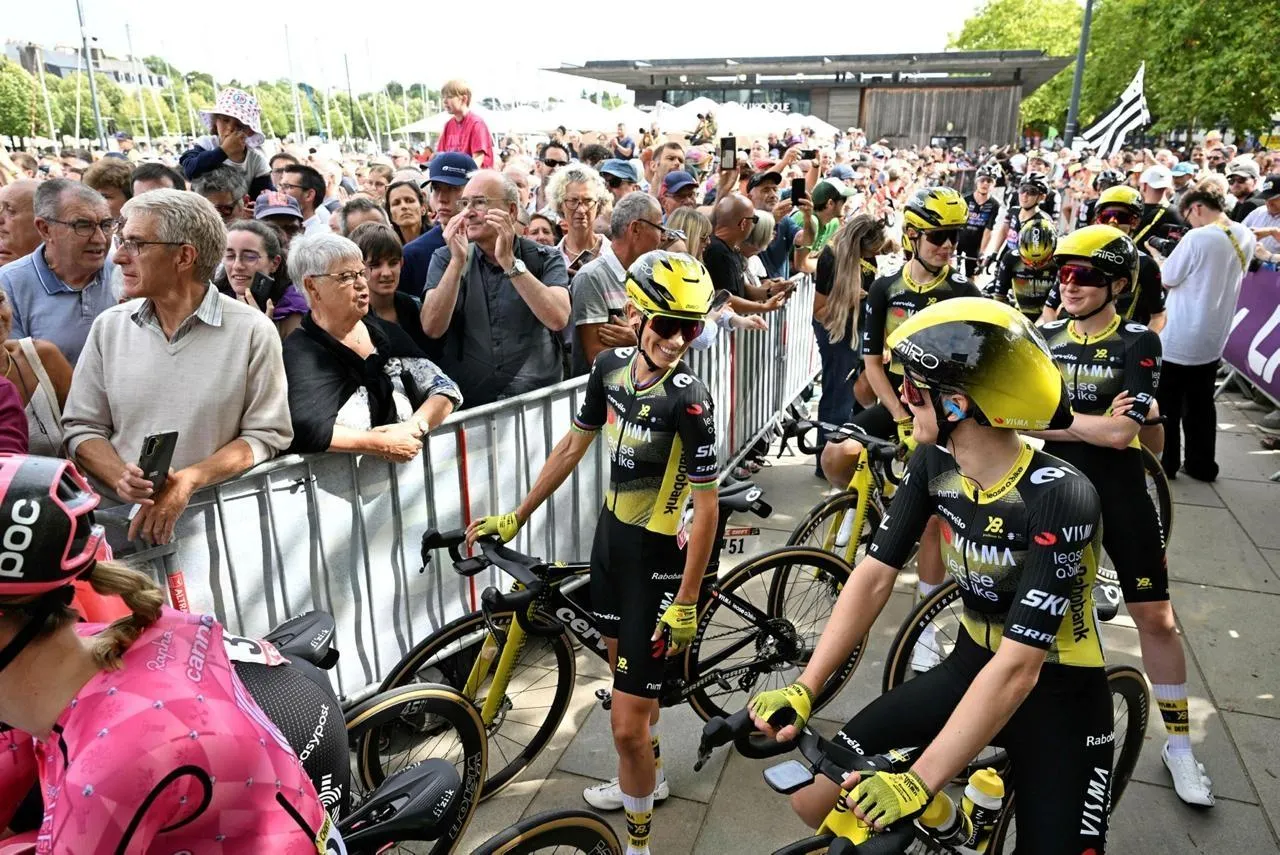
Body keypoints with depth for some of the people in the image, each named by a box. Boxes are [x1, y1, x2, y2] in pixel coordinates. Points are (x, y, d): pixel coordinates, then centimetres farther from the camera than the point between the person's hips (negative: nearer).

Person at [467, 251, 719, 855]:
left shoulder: (688, 399, -23)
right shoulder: (611, 366, -4)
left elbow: (706, 507, -19)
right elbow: (573, 447, 8)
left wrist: (685, 603, -17)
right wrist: (513, 520, 12)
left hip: (657, 557, -7)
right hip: (610, 537, 7)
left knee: (626, 724, -3)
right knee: (624, 668, 26)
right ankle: (649, 777, 52)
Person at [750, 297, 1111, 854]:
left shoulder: (1060, 499, -29)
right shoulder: (933, 464, -11)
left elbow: (1017, 668, -31)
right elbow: (875, 576, -9)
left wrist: (917, 785, -34)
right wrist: (803, 688, -18)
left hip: (1055, 693, -4)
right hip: (971, 666, 5)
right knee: (817, 796, -4)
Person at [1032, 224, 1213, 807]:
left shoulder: (1139, 343, -8)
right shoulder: (1043, 337, 1)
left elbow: (1121, 432, -20)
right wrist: (1094, 421, -18)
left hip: (1120, 498, -2)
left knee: (1155, 619, 6)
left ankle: (1179, 743, 24)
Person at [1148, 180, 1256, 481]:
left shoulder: (1198, 238, -21)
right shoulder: (1246, 238, 3)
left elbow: (1167, 278, -12)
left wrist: (1156, 256, 6)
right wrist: (1172, 259, 12)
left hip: (1178, 339, -7)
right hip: (1213, 338, 7)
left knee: (1167, 405, 8)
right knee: (1201, 405, 16)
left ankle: (1165, 462, 16)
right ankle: (1201, 464, 24)